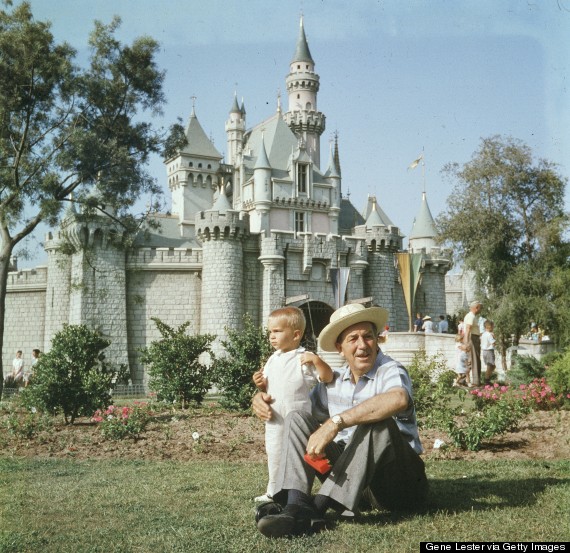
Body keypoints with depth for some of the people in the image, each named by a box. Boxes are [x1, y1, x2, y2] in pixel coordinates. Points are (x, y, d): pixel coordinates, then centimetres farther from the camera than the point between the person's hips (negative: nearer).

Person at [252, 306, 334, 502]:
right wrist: (260, 384, -4)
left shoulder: (305, 359, -7)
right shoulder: (273, 360, 11)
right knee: (274, 455, 14)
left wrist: (316, 359, -26)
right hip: (274, 419, 6)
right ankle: (273, 492, 28)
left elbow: (327, 377, -13)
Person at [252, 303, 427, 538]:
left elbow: (398, 399, -37)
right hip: (353, 476, 6)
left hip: (401, 482, -5)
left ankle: (318, 507, -32)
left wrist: (336, 422, -39)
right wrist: (264, 401, 0)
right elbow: (309, 410, 21)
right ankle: (297, 506, -27)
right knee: (297, 419, -5)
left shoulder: (390, 371, -12)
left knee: (377, 423, -33)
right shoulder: (333, 382, 7)